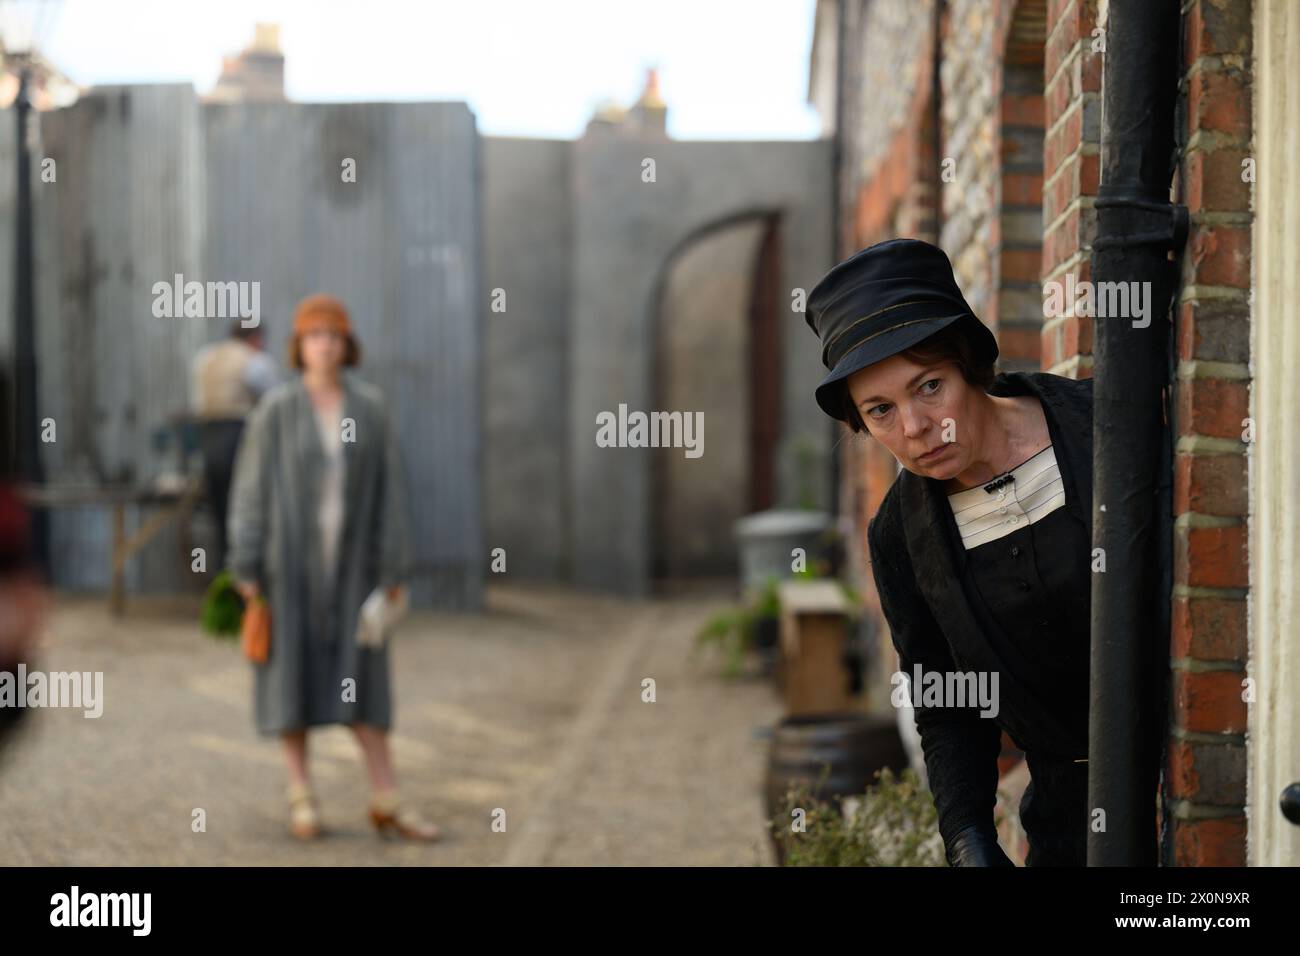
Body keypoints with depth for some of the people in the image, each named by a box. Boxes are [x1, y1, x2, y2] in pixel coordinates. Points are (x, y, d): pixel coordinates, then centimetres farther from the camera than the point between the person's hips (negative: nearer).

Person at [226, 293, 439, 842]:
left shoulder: (371, 407, 1)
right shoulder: (274, 409, -5)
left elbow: (388, 487, 2)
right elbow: (251, 487, -4)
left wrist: (393, 566, -1)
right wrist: (246, 567, -9)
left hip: (349, 555, 2)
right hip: (289, 552, -2)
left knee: (361, 678, 1)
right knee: (293, 670, 2)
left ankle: (386, 803, 4)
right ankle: (301, 797, 14)